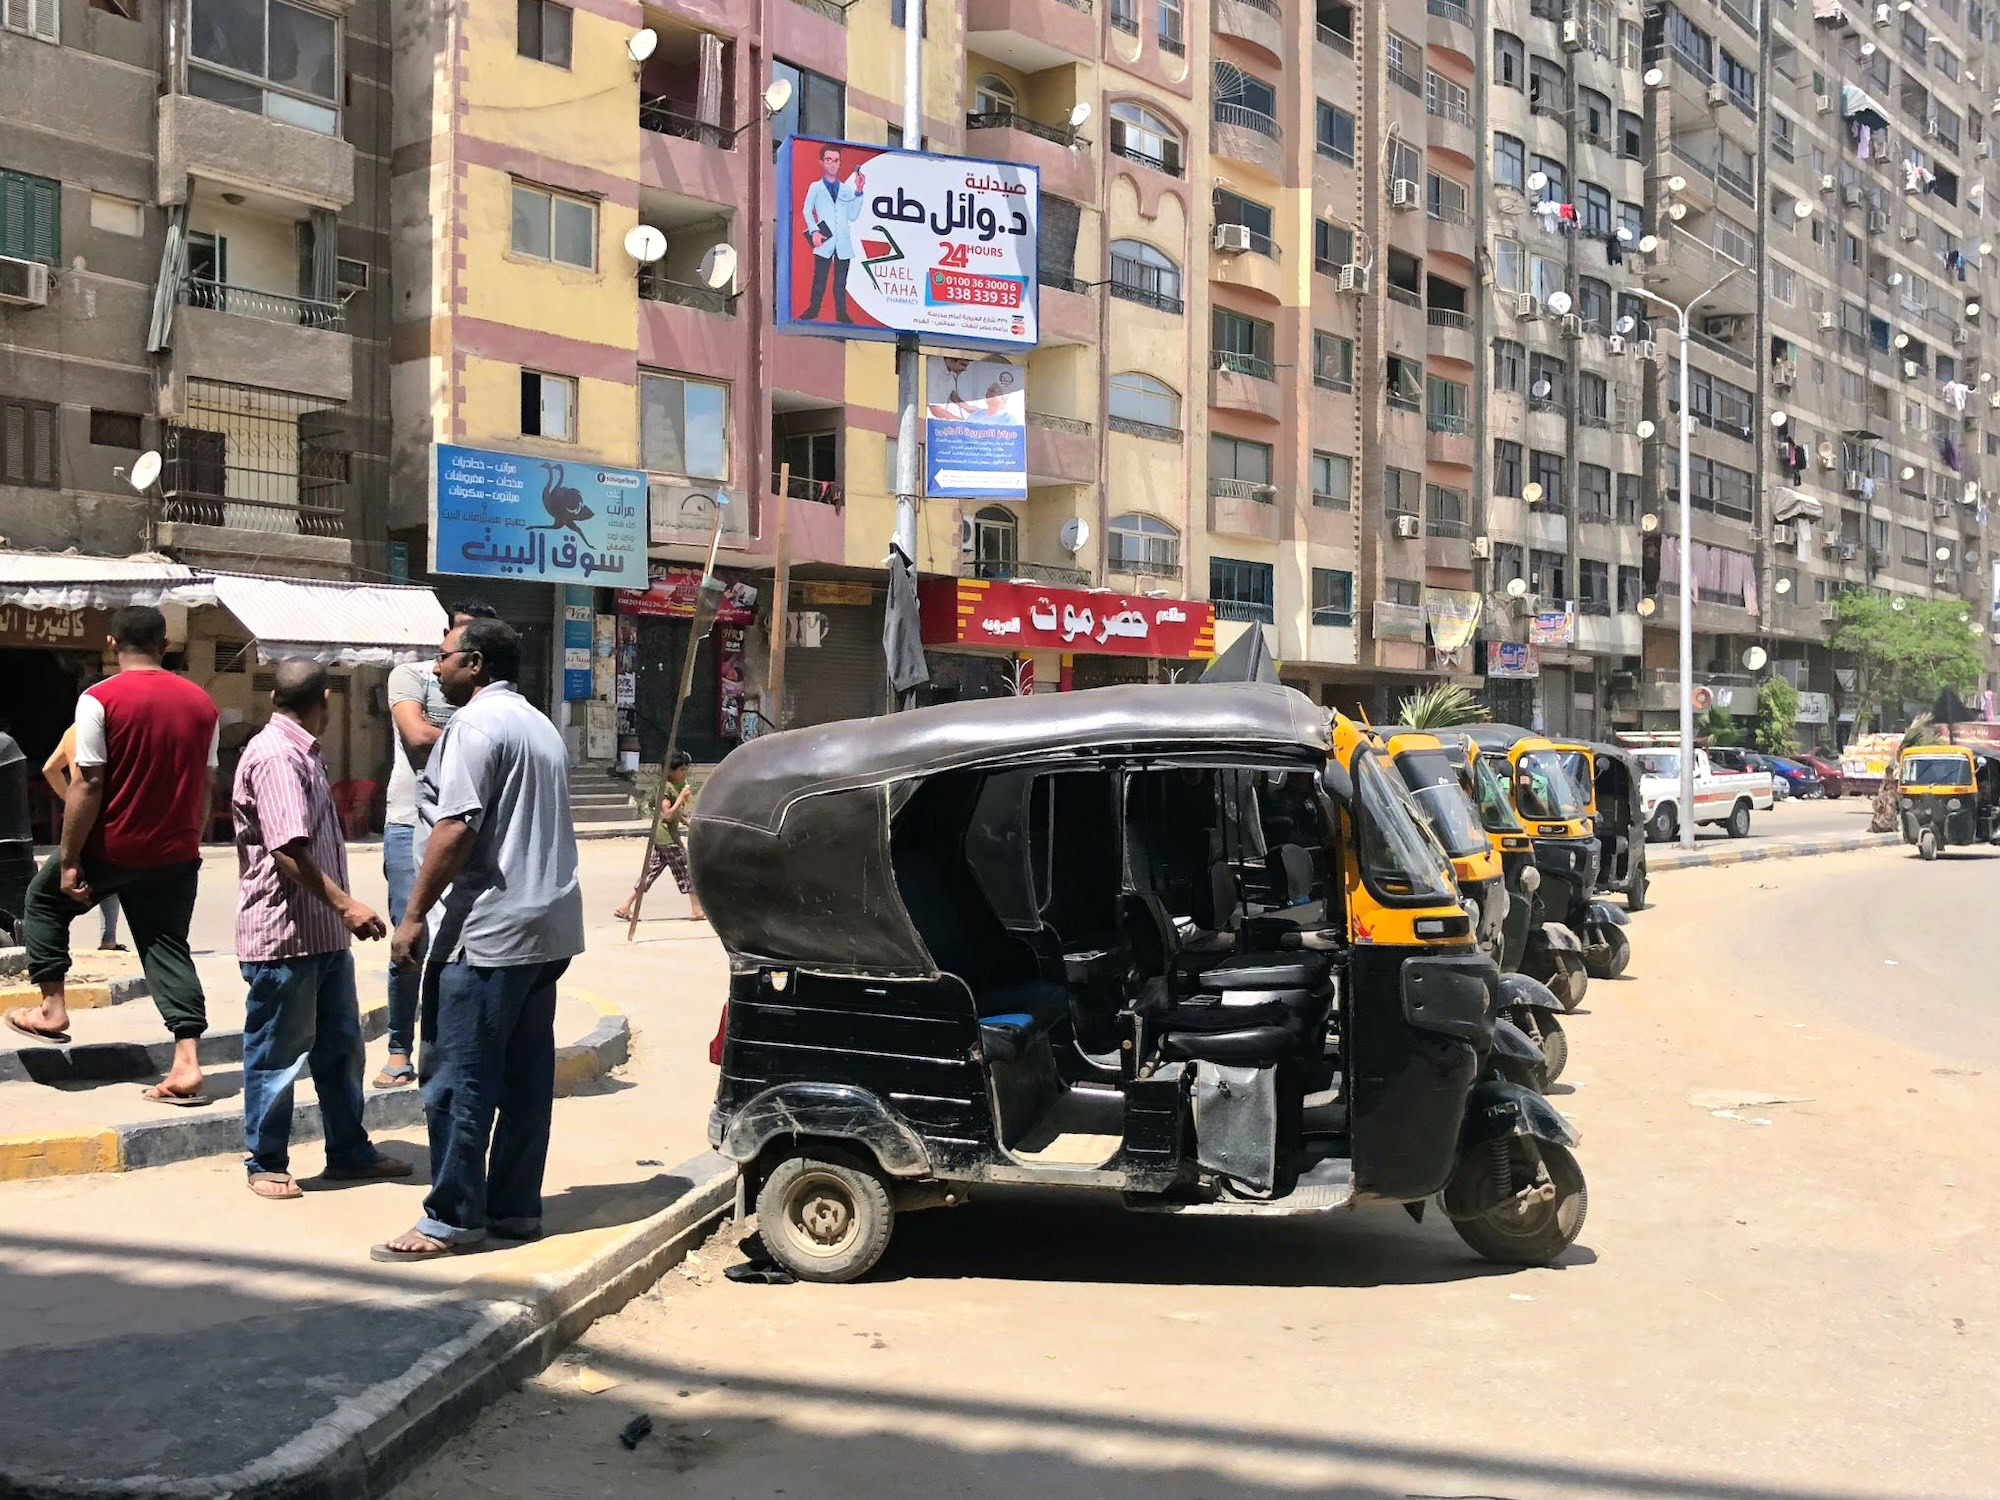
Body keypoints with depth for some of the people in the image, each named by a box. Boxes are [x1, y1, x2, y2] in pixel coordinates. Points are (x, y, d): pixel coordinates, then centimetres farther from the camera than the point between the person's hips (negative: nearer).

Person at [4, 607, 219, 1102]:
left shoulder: (99, 700, -11)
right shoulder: (201, 702, 4)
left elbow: (88, 786, -14)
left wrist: (69, 860, -9)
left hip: (112, 848, -3)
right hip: (175, 853, 4)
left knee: (45, 898, 24)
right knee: (168, 947, 7)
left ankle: (52, 1009, 25)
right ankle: (187, 1063, -3)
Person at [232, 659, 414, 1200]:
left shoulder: (301, 753, 15)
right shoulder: (275, 756, -17)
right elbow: (288, 850, -25)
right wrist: (345, 904, -27)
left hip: (324, 932, 10)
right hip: (284, 933, -10)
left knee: (340, 1045, 15)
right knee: (276, 1053, 3)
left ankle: (349, 1151, 25)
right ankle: (265, 1163, 15)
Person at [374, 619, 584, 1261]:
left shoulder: (476, 724, -10)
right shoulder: (540, 726, 19)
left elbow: (456, 828, -19)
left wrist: (414, 914, -14)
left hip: (486, 932, -9)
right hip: (548, 927, 9)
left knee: (459, 1078, -3)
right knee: (526, 1074, 10)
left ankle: (452, 1218, 2)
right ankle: (515, 1208, 16)